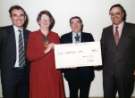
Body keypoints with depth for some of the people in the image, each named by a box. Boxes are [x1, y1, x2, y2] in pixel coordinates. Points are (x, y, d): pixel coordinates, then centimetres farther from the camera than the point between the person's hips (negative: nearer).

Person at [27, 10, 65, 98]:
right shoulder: (33, 35, 1)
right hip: (39, 73, -2)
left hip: (54, 72, 3)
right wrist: (45, 50, -15)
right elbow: (30, 56, -7)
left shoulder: (55, 36, 10)